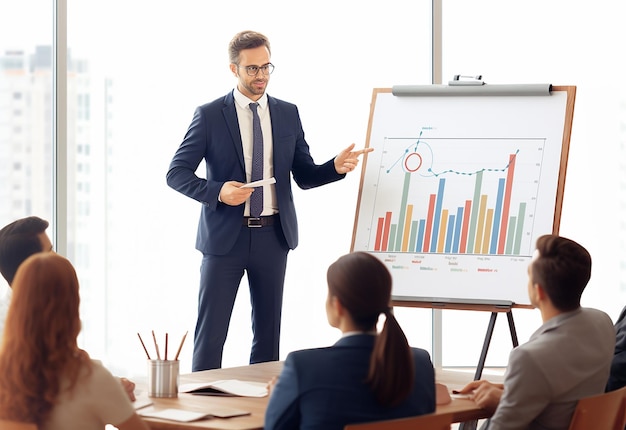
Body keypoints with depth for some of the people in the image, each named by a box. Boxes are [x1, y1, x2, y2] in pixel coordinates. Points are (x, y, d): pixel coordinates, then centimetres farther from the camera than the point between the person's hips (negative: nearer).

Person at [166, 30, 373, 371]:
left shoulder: (288, 114, 8)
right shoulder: (209, 116, -3)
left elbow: (304, 176, 10)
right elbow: (176, 173, -5)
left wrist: (336, 167, -11)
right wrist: (218, 192, -21)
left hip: (272, 237, 3)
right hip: (225, 237, -3)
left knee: (268, 331, 10)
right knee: (210, 331, -3)